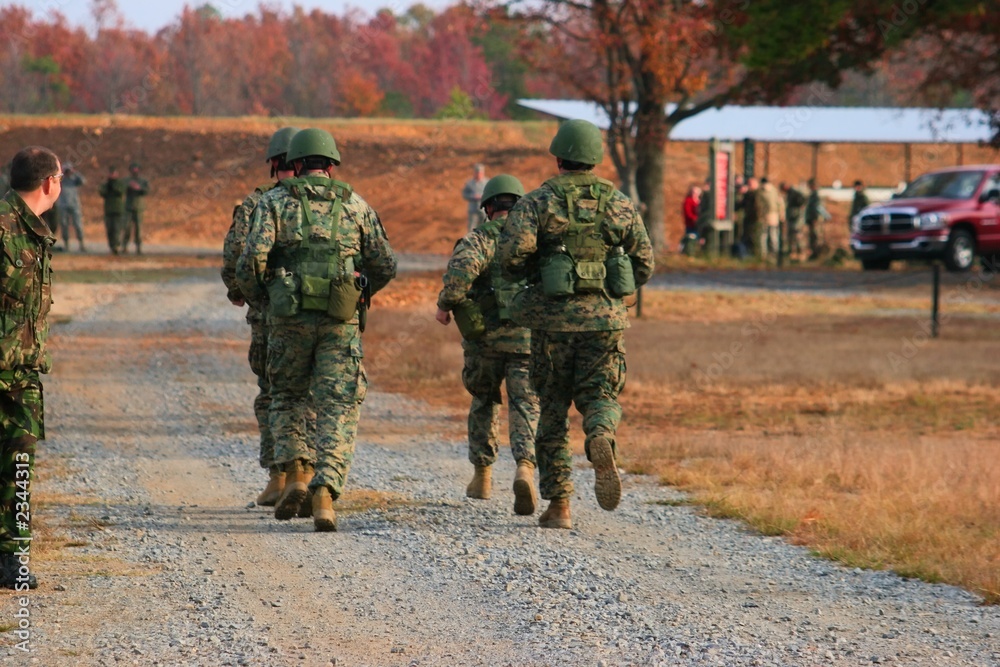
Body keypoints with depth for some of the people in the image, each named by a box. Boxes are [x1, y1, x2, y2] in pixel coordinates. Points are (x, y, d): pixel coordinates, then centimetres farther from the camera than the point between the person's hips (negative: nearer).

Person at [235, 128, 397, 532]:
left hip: (289, 317, 0)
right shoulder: (356, 206, 10)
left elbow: (252, 260, -7)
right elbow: (385, 266, 10)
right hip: (341, 321, 0)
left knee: (287, 397, 20)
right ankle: (325, 494, -15)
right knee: (338, 410, 0)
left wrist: (255, 297, 12)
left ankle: (296, 475, 4)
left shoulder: (275, 203, 4)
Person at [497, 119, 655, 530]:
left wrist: (524, 274, 6)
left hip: (554, 319, -1)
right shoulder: (620, 205, 6)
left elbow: (512, 252, -17)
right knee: (601, 398, 8)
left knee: (552, 410, 10)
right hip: (605, 318, 1)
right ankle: (601, 440, -29)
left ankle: (558, 506, 8)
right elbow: (644, 267, 7)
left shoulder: (537, 202, -2)